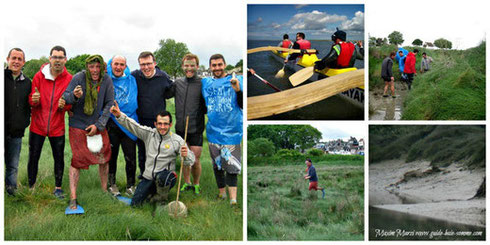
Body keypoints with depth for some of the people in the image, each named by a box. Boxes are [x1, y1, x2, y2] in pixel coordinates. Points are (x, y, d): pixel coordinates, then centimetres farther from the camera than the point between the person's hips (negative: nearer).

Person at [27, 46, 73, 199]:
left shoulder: (69, 79, -3)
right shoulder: (39, 76, -3)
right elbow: (31, 100, 0)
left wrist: (64, 106, -21)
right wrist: (34, 100, -23)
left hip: (57, 127, 0)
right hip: (38, 125, 0)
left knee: (59, 157, 4)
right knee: (33, 157, 6)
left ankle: (58, 187, 18)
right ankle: (31, 185, 20)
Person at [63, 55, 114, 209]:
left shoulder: (107, 80, -6)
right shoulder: (78, 78, -13)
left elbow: (109, 104, -3)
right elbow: (65, 97, -11)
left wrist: (98, 125, -10)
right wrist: (74, 95, -35)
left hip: (98, 125, 3)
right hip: (78, 125, -3)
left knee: (104, 157, 10)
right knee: (77, 159, -8)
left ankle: (105, 190, 29)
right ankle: (73, 197, -2)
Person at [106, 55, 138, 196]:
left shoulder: (132, 80, 7)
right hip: (111, 125, -1)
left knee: (131, 157, -1)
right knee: (111, 155, 8)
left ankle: (130, 186, 12)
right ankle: (112, 184, 23)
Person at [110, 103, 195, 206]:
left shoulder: (177, 140, -7)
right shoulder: (149, 134, 2)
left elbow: (191, 160, -12)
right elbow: (132, 125, -7)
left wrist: (185, 155, -36)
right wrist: (119, 115, -25)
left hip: (166, 178, -3)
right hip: (148, 177, 4)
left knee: (162, 177, -38)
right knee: (135, 203, -3)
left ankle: (162, 196, -5)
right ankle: (153, 190, 27)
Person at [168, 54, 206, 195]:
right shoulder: (177, 83, 6)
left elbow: (207, 107, -1)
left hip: (196, 129, -3)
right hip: (180, 128, 4)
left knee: (195, 160, 1)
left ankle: (196, 184, 22)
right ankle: (187, 183, 29)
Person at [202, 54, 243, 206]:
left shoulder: (236, 80, 1)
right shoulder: (205, 82, 11)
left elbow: (243, 105, -6)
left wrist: (237, 90, -21)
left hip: (231, 130, -4)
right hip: (213, 130, 4)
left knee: (231, 165, -8)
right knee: (217, 164, 13)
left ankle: (233, 198, -11)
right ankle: (222, 192, 27)